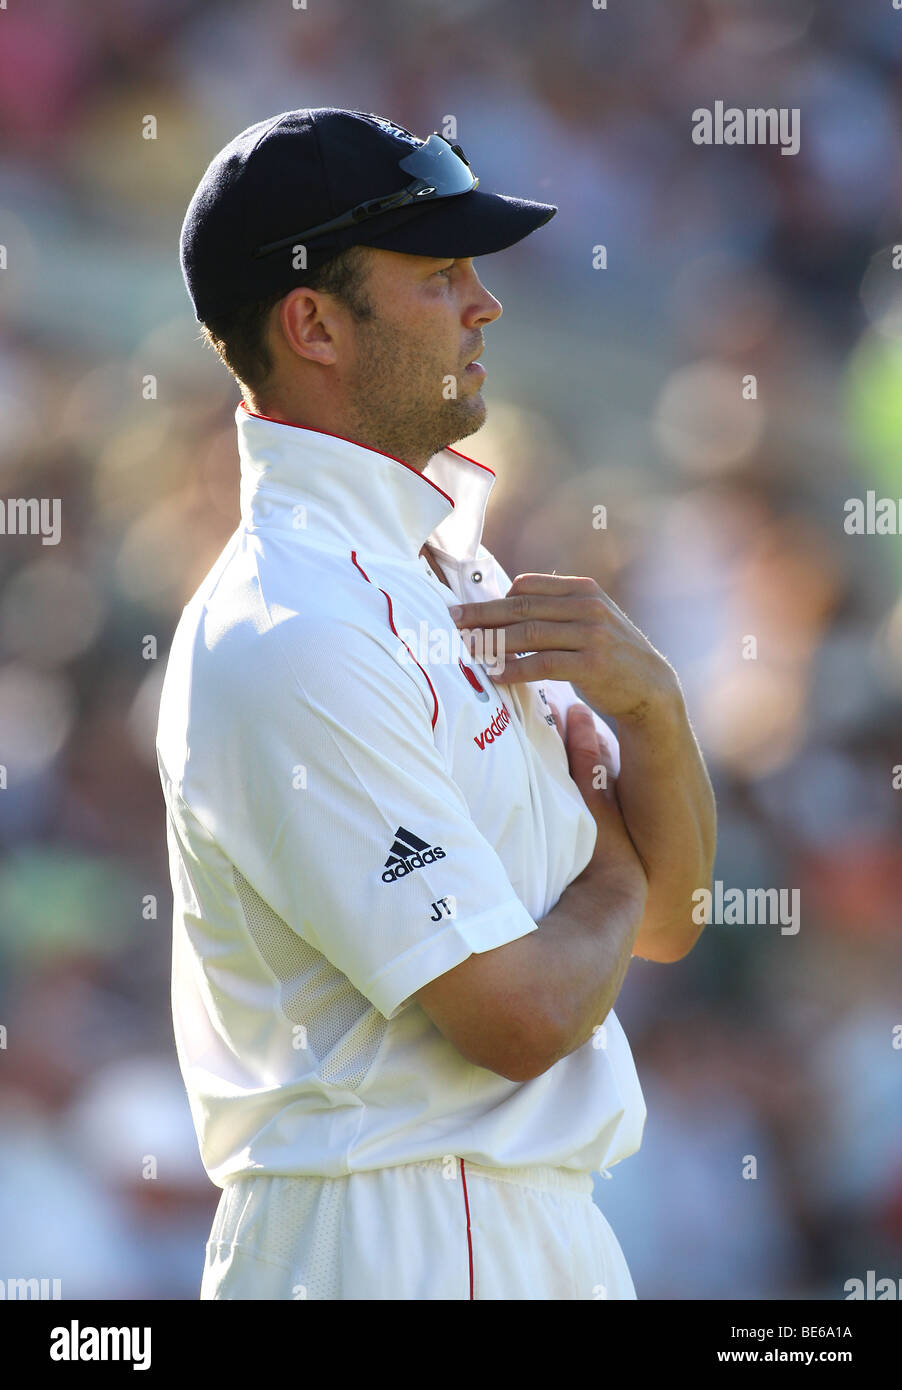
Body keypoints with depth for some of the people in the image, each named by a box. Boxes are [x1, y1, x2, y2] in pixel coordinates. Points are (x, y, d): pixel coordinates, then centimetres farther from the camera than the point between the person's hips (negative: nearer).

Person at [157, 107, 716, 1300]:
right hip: (390, 1247, -9)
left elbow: (667, 923, 12)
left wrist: (650, 702, -6)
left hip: (541, 1231, 9)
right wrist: (611, 876, -1)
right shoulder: (289, 639, -19)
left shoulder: (454, 571, 12)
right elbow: (523, 1015, -21)